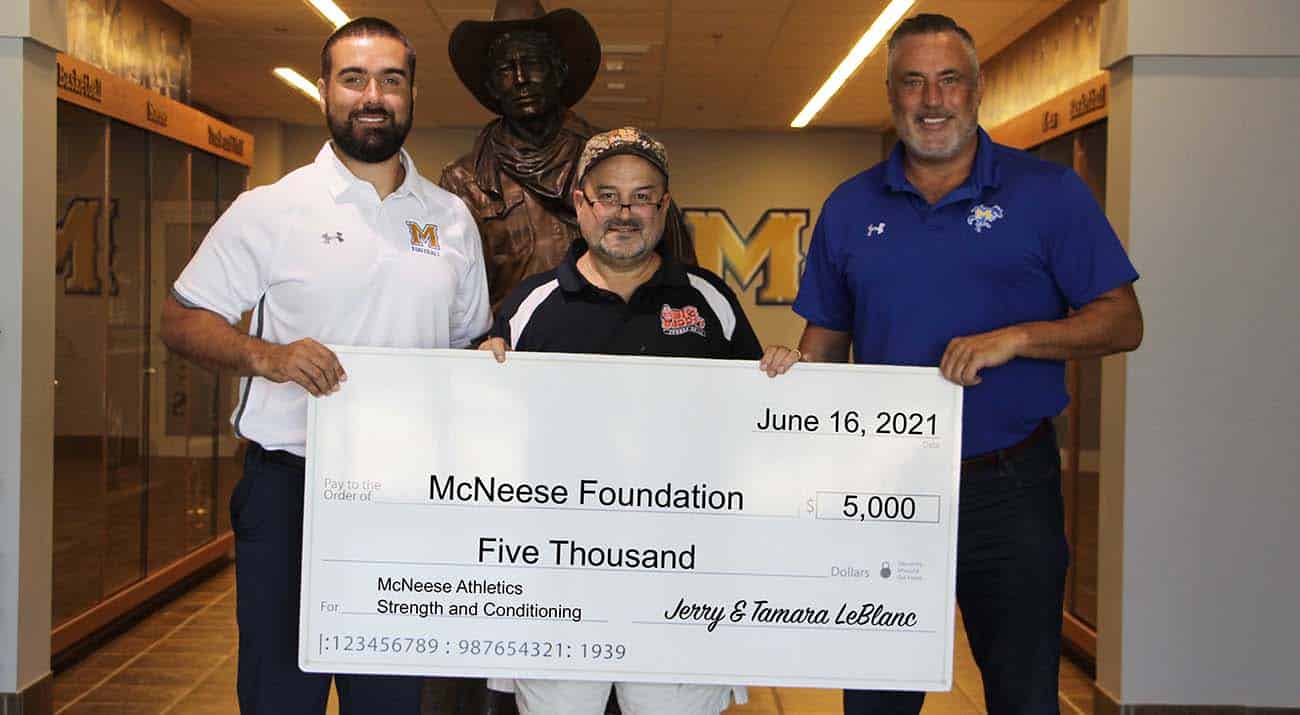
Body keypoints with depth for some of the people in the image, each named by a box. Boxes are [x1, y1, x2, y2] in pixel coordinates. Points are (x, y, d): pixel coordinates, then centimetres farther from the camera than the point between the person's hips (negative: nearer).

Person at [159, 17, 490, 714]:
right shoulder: (270, 209, -1)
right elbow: (180, 320, 0)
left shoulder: (452, 218, 10)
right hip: (290, 483, -3)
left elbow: (472, 340, 20)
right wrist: (266, 355, -18)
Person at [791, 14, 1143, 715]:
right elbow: (826, 340, 12)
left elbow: (1122, 322, -4)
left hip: (1010, 487, -2)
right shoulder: (850, 208, 6)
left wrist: (1015, 338, -18)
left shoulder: (1049, 192, -2)